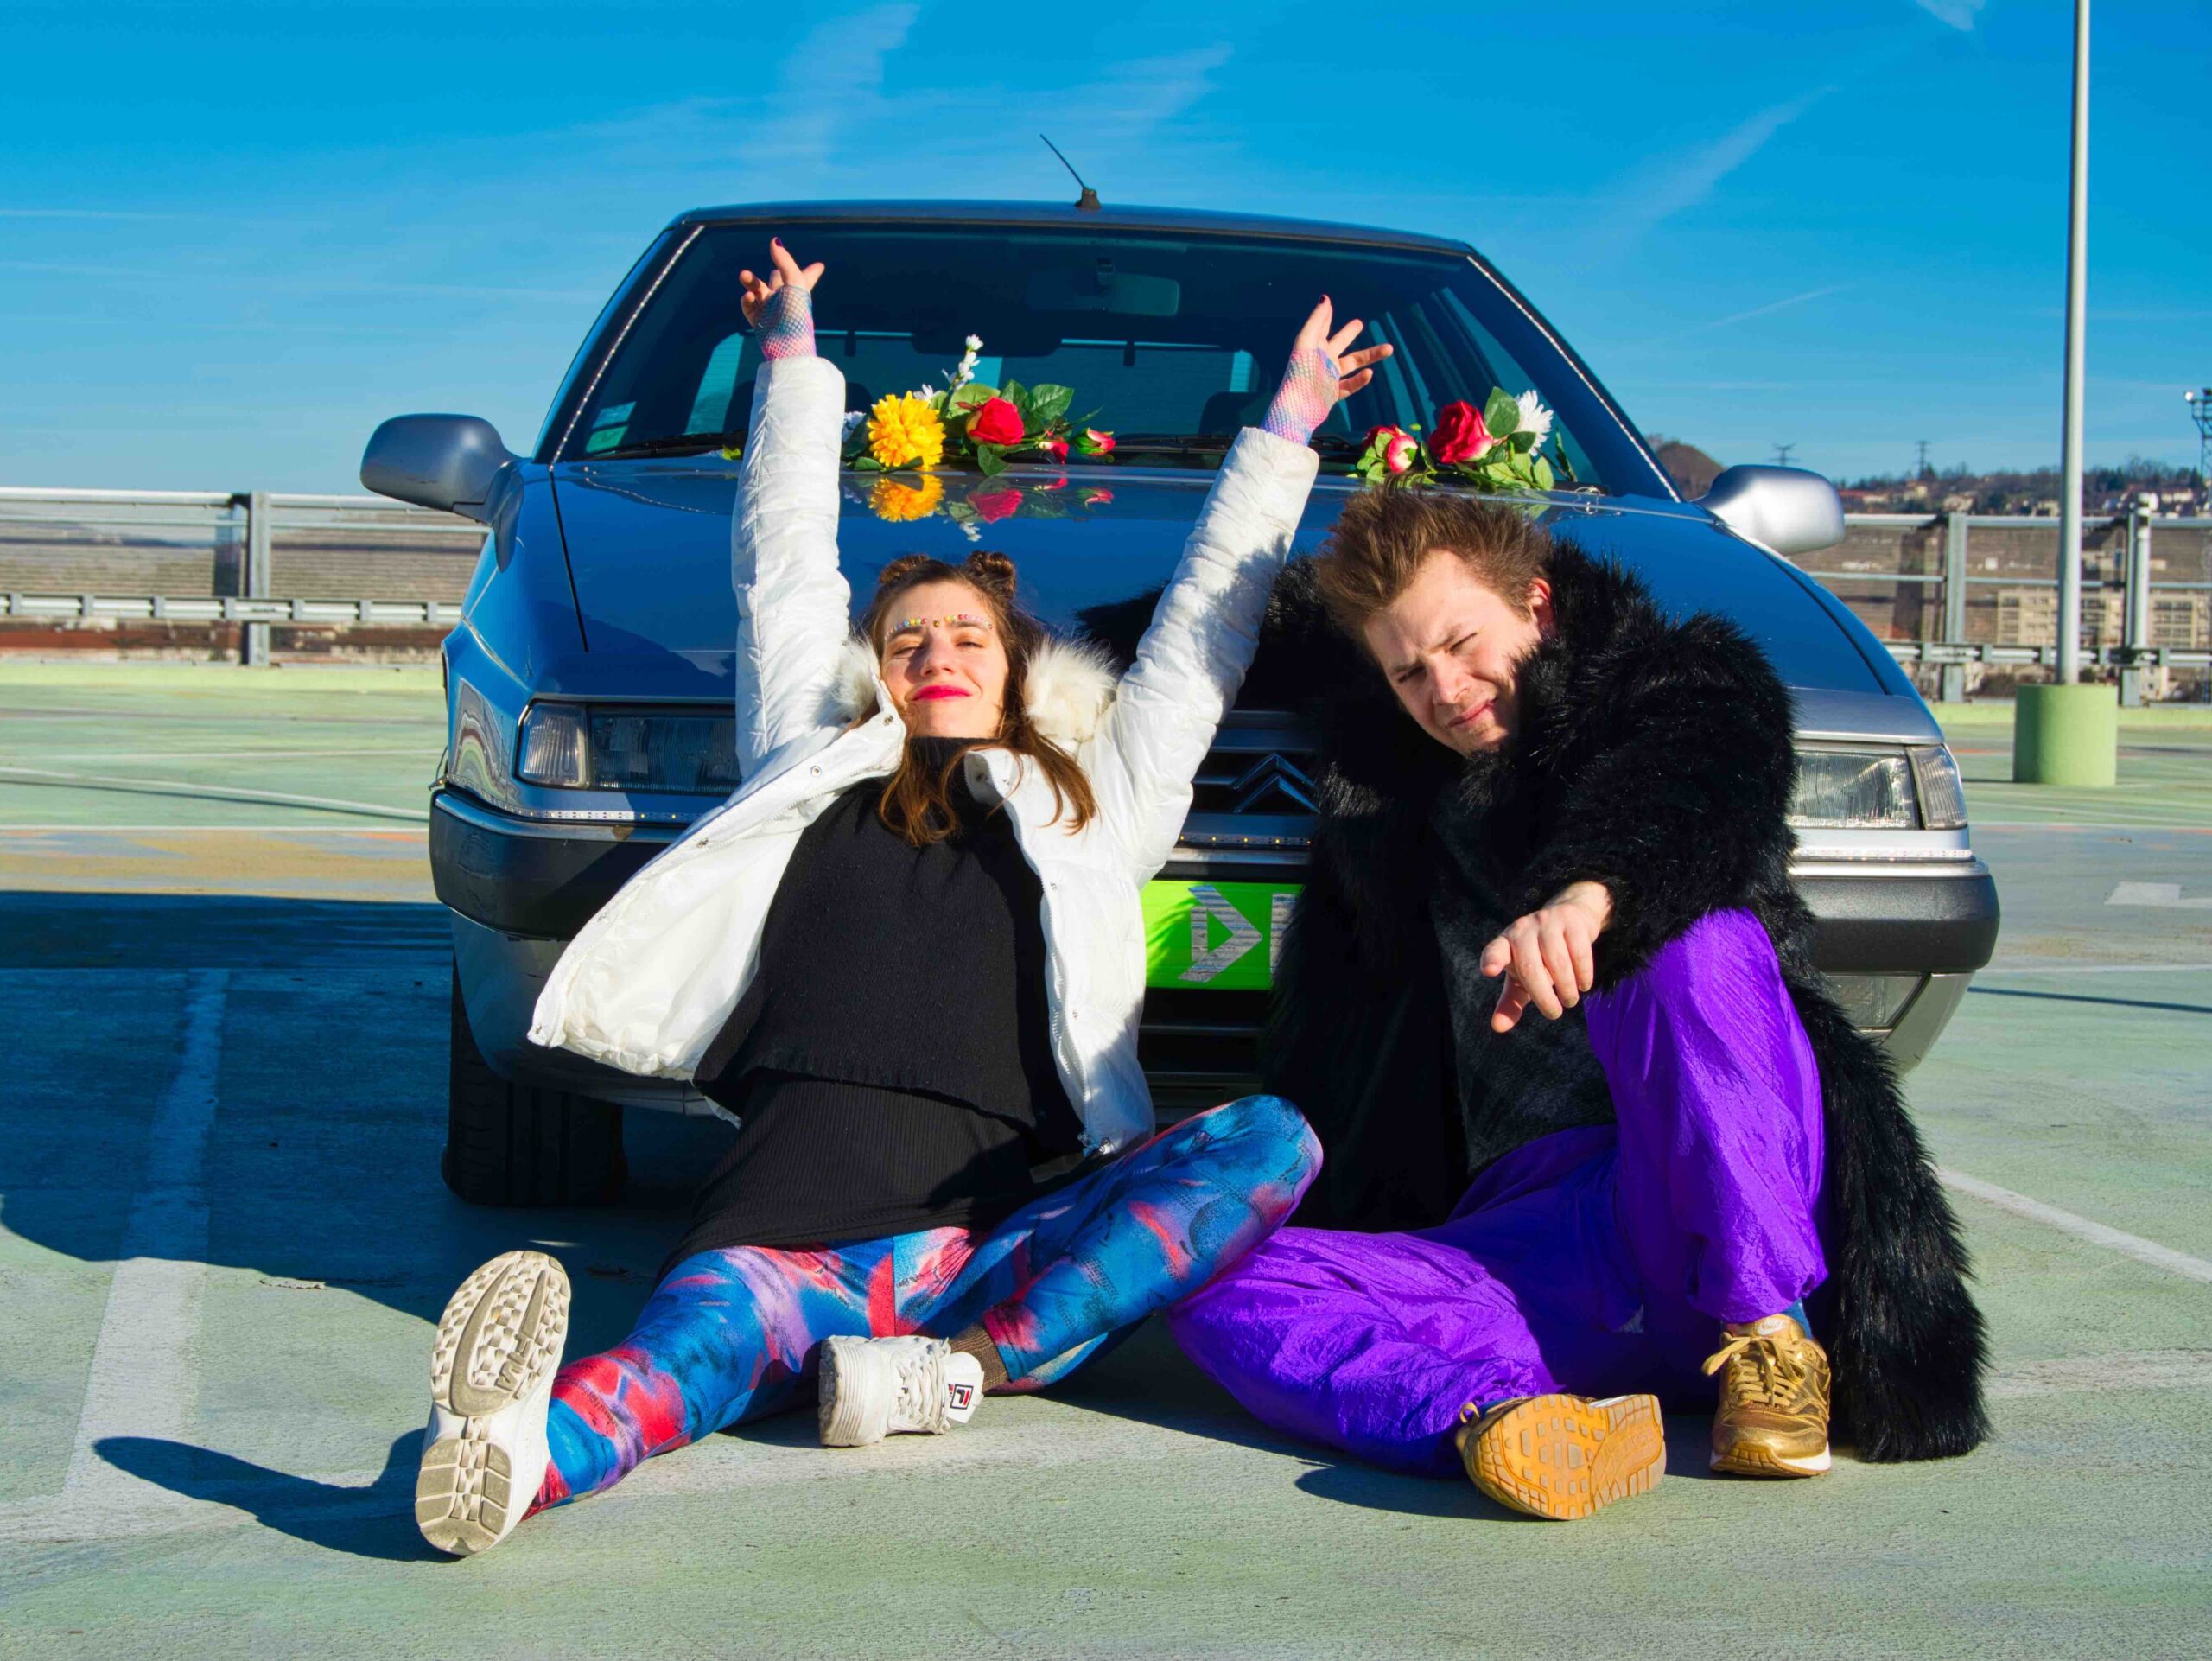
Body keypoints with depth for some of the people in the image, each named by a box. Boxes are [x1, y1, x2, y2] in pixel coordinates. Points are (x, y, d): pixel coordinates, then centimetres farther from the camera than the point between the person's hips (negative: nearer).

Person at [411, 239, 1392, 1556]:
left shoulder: (1086, 806, 31)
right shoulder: (815, 779, 31)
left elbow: (1200, 632, 39)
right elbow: (784, 577, 39)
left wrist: (1285, 434, 47)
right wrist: (794, 359, 48)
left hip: (1003, 1235, 1)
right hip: (798, 1220, -1)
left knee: (1270, 1140, -26)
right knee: (722, 1315, -36)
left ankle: (964, 1366, -42)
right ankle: (527, 1453, -69)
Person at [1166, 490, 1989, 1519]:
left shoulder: (1682, 685, 8)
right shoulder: (1378, 778, 25)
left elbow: (1697, 797, -18)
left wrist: (1587, 896, -38)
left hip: (1729, 1229, -4)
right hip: (1521, 1234, 5)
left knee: (1690, 941, -32)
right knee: (1211, 1281, -18)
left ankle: (1771, 1348, -28)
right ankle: (1495, 1413, -44)